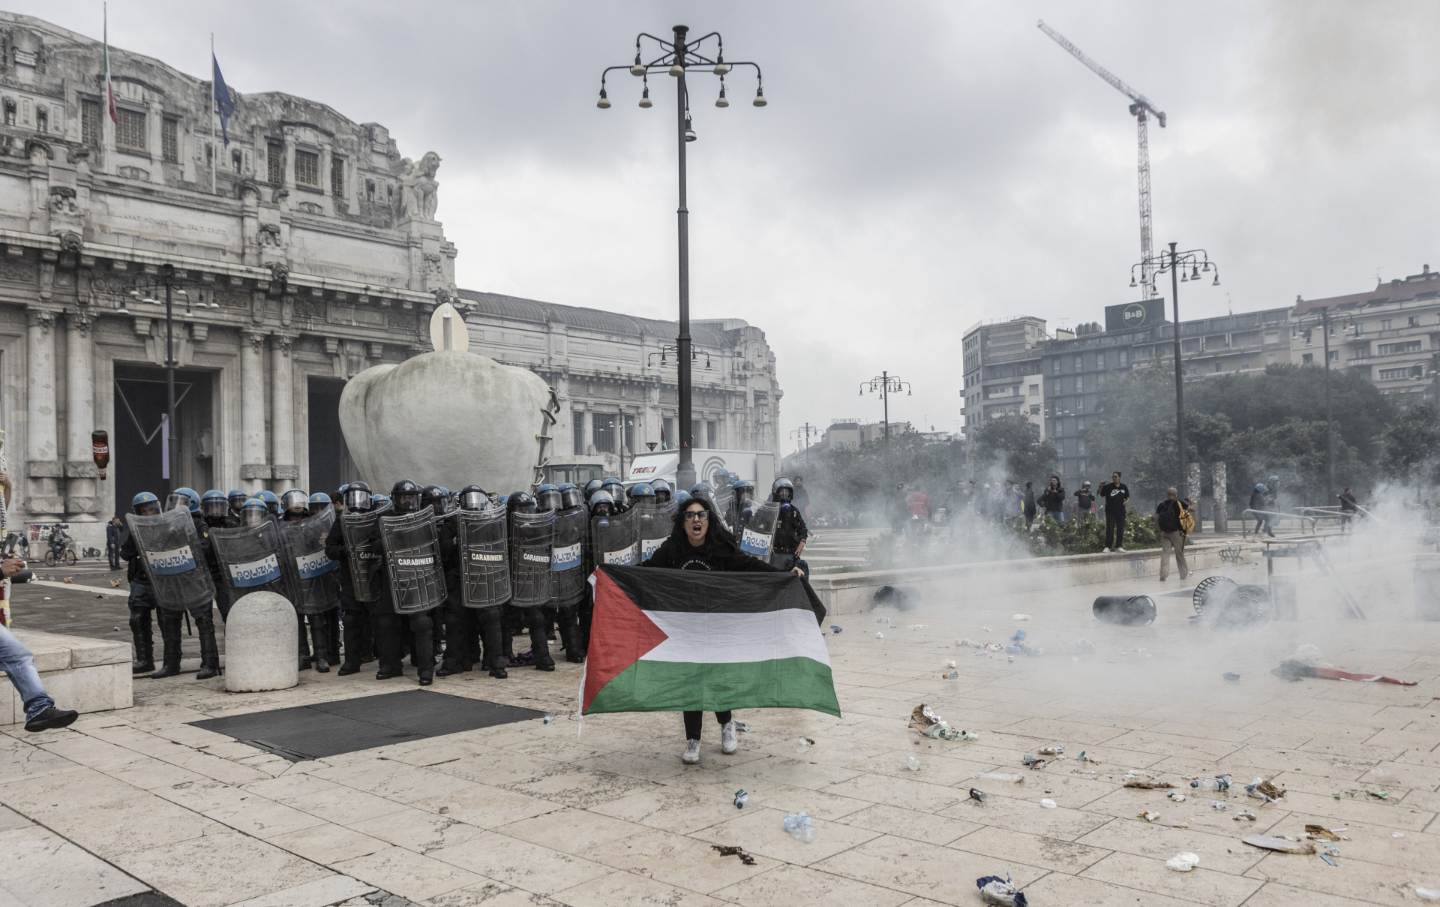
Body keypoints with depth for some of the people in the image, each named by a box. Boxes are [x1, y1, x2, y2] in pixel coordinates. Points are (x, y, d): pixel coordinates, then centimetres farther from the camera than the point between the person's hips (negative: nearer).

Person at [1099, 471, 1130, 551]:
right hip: (1110, 511, -3)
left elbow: (1127, 497, 19)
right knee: (1109, 529, -5)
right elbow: (1102, 496, 3)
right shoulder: (1108, 486, -4)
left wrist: (1125, 501, -3)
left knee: (1120, 529, 7)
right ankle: (1107, 546, -1)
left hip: (1121, 511, 4)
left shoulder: (1123, 487, 7)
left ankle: (1119, 546, 15)